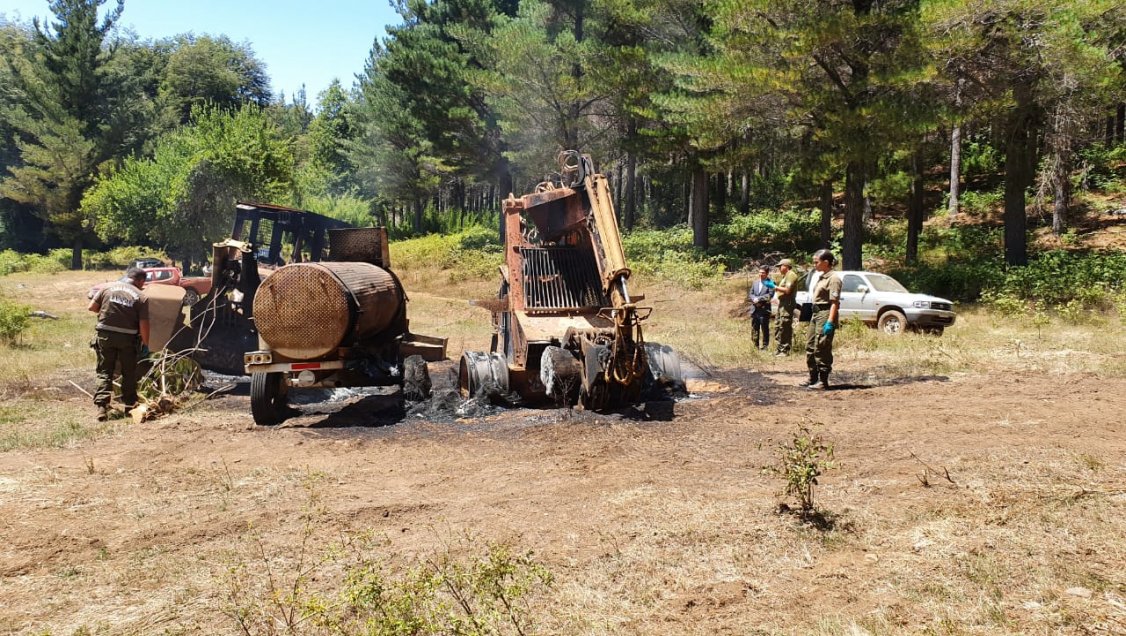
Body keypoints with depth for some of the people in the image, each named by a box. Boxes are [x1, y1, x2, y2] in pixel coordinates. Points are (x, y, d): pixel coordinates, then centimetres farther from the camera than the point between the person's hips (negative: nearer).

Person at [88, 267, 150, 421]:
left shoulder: (108, 288, 0)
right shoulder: (141, 297, -7)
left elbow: (91, 307, 4)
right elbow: (143, 325, -10)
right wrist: (146, 344, 2)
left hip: (105, 335, 2)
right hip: (127, 338, -2)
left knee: (104, 372, 7)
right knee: (129, 373, 15)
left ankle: (101, 407, -5)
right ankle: (130, 405, 23)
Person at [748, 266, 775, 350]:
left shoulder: (770, 283, -4)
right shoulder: (755, 283, 16)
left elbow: (770, 295, -14)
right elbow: (750, 294, 12)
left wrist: (759, 299, -16)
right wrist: (754, 299, -8)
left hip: (764, 310, -6)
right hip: (754, 309, 6)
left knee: (765, 329, -1)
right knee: (754, 329, 10)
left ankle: (765, 345, 6)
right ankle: (756, 345, 18)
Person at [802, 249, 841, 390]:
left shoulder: (833, 278, -13)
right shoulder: (819, 276, 16)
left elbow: (834, 303, -19)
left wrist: (830, 322, -24)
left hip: (826, 314, -10)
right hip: (816, 313, 10)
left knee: (822, 349, -7)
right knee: (810, 346, 14)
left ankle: (823, 381, 0)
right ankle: (813, 379, 24)